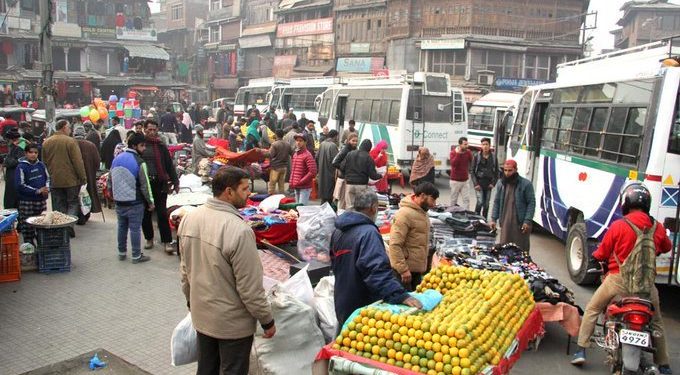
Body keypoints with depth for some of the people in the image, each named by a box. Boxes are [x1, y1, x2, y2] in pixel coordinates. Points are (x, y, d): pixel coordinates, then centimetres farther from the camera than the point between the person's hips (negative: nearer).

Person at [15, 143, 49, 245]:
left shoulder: (41, 165, 6)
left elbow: (48, 178, 16)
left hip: (41, 200, 4)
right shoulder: (21, 167, -8)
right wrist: (38, 191, -15)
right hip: (27, 201, -4)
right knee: (28, 226, -2)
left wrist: (46, 189, -4)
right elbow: (20, 186, -11)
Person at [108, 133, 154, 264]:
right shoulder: (139, 162, -16)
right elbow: (145, 185, -14)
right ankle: (136, 256, 7)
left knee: (122, 227, 17)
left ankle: (121, 253, 27)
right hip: (135, 202, -7)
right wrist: (150, 202, -4)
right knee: (135, 228, 1)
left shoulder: (116, 159, 7)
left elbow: (110, 181, 13)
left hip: (119, 201, 7)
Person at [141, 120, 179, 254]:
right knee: (145, 214, 10)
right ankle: (149, 239, 26)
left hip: (159, 184, -1)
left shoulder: (161, 146, 5)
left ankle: (167, 242, 1)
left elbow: (169, 165, 6)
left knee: (162, 213, -2)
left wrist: (175, 182, 2)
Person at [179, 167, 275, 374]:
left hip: (201, 316, 7)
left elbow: (185, 269, 7)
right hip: (233, 322, -6)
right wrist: (267, 320, -9)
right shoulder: (238, 230, -29)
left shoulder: (189, 218, -6)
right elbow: (250, 287, -23)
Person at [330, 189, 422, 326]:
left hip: (342, 305, 9)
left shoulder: (338, 231, 9)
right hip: (363, 307, -9)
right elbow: (378, 270, -33)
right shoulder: (368, 232, -21)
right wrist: (400, 295, -37)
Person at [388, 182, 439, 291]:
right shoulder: (405, 214, -20)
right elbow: (395, 245, -24)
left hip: (417, 269, 9)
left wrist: (425, 265, 22)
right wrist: (403, 269, -24)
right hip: (404, 270, -9)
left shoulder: (422, 212, 11)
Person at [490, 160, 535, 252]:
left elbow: (531, 203, -7)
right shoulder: (500, 183, 7)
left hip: (521, 223, -4)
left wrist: (527, 221, -13)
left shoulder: (526, 184, -7)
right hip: (505, 222, 4)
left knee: (521, 249, 1)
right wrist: (493, 219, 7)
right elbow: (497, 202, 12)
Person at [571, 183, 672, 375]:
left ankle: (581, 351, 8)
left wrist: (595, 257, 21)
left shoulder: (618, 226, -12)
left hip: (619, 279, -3)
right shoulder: (657, 227, -2)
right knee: (656, 323, 22)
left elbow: (602, 253, -1)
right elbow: (667, 247, 19)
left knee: (591, 310, 13)